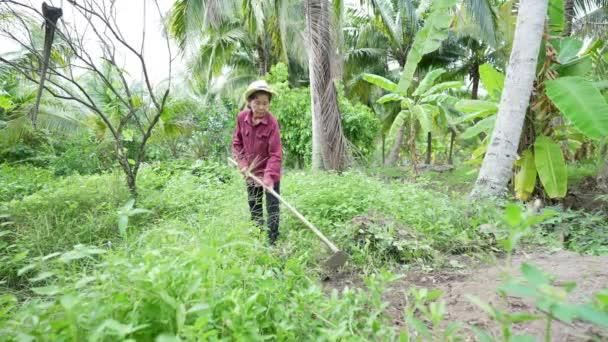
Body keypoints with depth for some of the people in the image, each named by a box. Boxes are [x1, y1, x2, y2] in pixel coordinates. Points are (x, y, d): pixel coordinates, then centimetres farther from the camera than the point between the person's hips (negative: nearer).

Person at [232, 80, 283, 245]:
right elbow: (237, 142, 5)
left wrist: (269, 175, -32)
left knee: (272, 210, -1)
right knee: (254, 209, 18)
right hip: (252, 172, 5)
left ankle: (272, 242, 11)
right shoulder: (241, 117, -9)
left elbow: (276, 153, -23)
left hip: (270, 173, -5)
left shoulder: (271, 122, -22)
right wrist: (242, 163, -6)